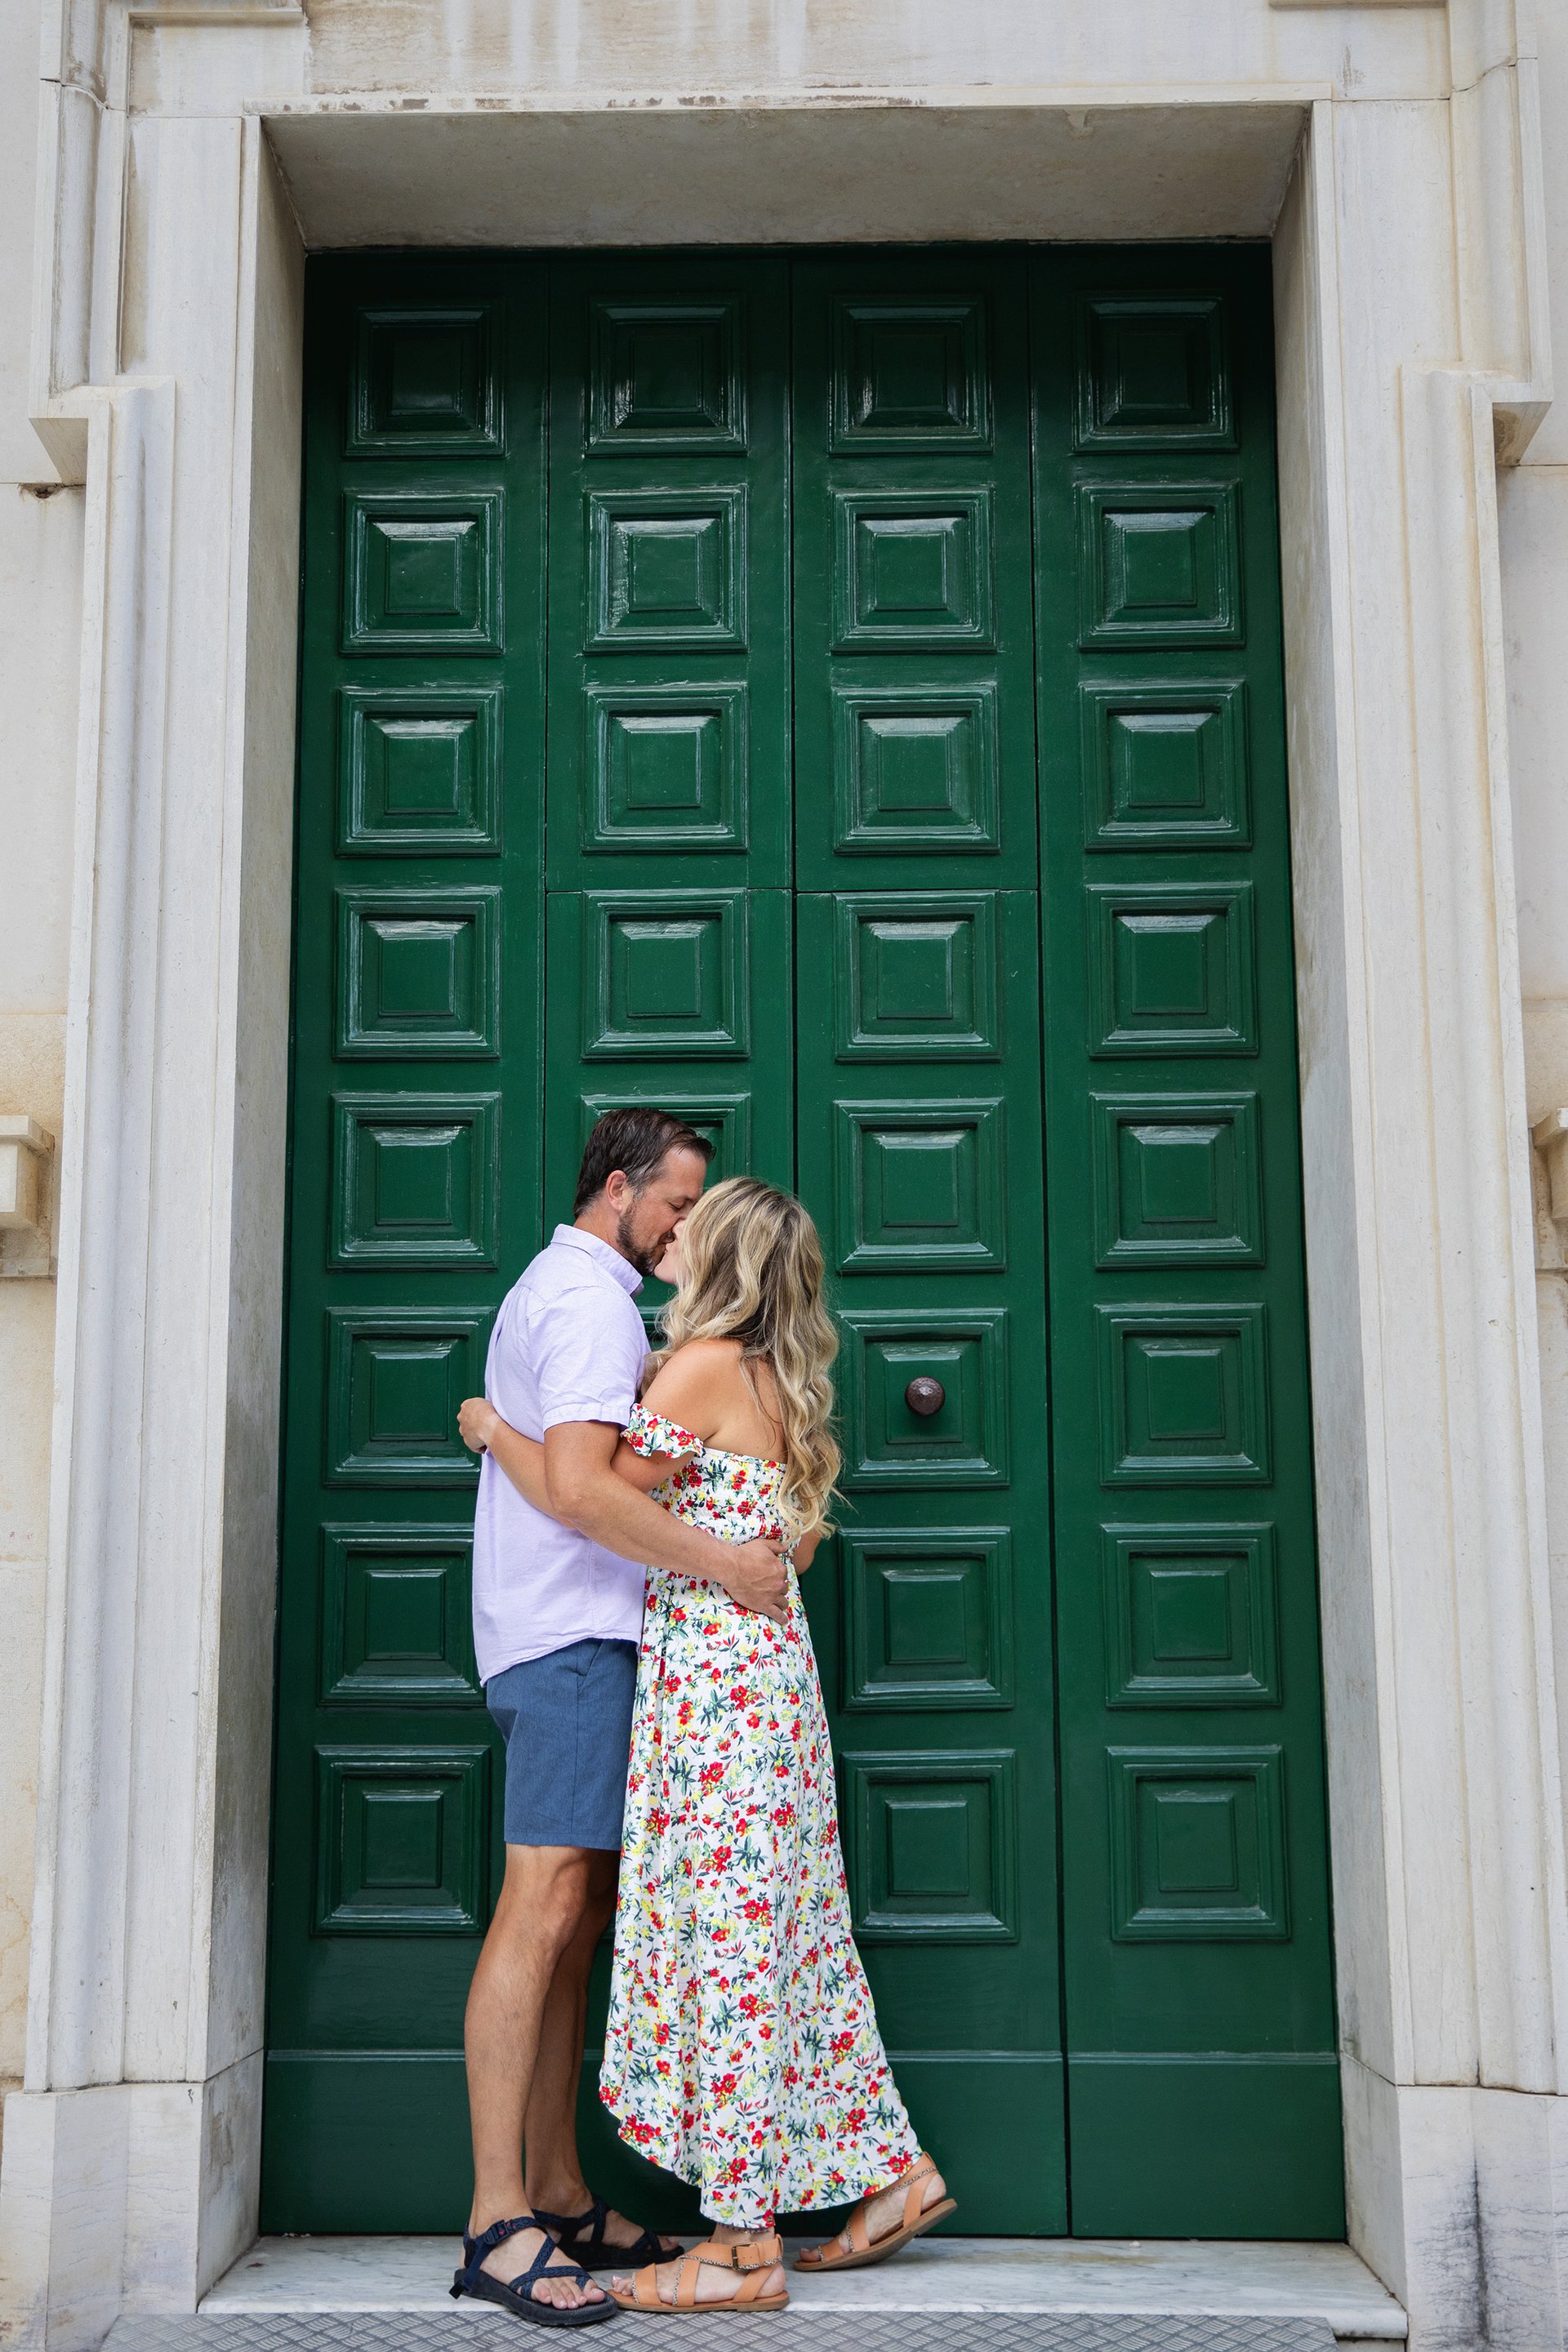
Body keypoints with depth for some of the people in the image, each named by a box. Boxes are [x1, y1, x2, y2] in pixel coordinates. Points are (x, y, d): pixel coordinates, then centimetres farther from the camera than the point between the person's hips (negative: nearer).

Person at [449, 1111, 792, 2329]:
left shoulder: (544, 1291, 23)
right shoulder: (592, 1301, -11)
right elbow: (579, 1487, -23)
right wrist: (720, 1562, -17)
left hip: (563, 1635, 11)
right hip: (577, 1634, -11)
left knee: (579, 1912, 9)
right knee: (544, 1907, -13)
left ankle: (560, 2198, 13)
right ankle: (498, 2224, -12)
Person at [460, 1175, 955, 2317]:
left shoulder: (705, 1362, -11)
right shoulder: (778, 1382, 16)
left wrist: (495, 1431, 2)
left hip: (712, 1669, -9)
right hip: (771, 1662, 9)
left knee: (722, 1935, -6)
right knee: (788, 1930, 14)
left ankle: (744, 2245, -1)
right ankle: (890, 2169, 22)